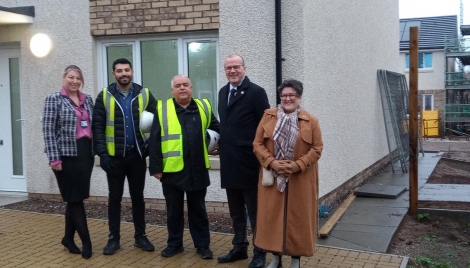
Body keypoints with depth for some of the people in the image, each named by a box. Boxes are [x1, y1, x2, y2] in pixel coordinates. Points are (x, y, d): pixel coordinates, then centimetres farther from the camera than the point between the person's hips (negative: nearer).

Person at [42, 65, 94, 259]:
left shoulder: (87, 99, 11)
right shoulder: (54, 99, -3)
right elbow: (48, 130, -8)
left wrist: (97, 149, 8)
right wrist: (54, 158, -14)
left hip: (85, 154, 5)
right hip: (66, 155, -5)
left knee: (75, 198, 11)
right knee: (74, 198, 0)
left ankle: (68, 238, 24)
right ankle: (86, 240, 8)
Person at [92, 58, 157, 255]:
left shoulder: (145, 95, 1)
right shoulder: (104, 96, -2)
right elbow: (98, 126, -4)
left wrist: (151, 149, -8)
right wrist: (102, 153, -12)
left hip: (137, 155, 1)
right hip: (114, 156, -1)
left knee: (138, 197, 11)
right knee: (114, 198, 8)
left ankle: (140, 236, 22)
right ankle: (114, 238, 18)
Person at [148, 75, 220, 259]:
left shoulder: (204, 107, 5)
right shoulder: (162, 109, -1)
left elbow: (218, 130, 15)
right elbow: (154, 141, -3)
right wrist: (156, 167, -7)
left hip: (197, 170, 1)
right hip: (171, 170, -1)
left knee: (198, 210, 12)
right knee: (174, 210, 12)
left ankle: (203, 245, 21)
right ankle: (174, 243, 26)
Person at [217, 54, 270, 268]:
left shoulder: (256, 92, -11)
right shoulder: (223, 92, 11)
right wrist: (221, 144, 7)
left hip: (248, 162, -7)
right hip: (229, 162, 7)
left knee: (255, 211, 5)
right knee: (236, 211, 17)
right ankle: (239, 248, 30)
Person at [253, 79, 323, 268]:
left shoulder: (311, 121, 0)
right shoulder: (268, 117, 3)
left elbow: (317, 148, -3)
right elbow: (258, 144, 0)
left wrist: (298, 165, -15)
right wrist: (272, 163, -14)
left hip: (300, 180, -1)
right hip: (273, 177, 1)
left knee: (297, 217, 5)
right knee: (273, 216, 7)